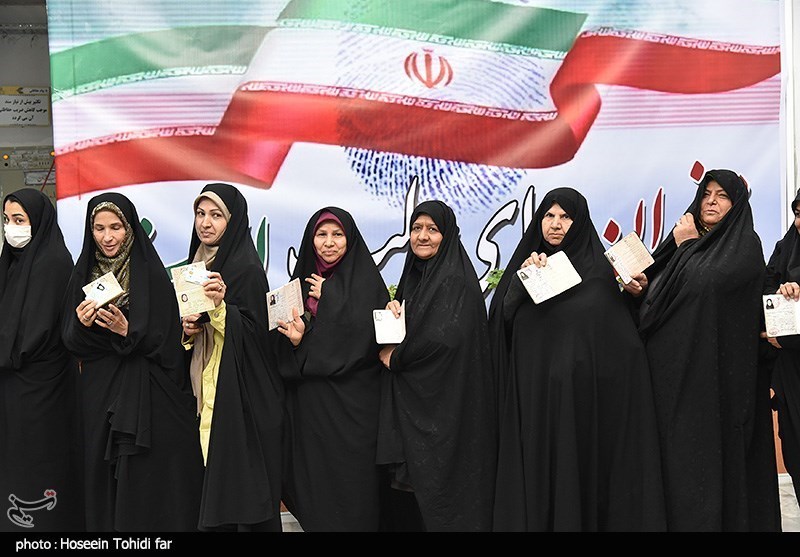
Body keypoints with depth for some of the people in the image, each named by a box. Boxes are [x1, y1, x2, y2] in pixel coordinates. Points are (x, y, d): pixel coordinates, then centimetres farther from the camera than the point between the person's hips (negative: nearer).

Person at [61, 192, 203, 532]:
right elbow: (71, 344, 6)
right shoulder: (83, 275, 8)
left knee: (149, 483, -2)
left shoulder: (151, 274, -4)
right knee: (104, 483, 5)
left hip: (148, 398, -3)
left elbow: (165, 340, -7)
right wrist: (81, 324, -14)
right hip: (99, 397, 4)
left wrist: (127, 331, -22)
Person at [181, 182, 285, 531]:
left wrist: (221, 305, -30)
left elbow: (251, 332, -16)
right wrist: (187, 328, -1)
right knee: (214, 484, 10)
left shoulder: (246, 267, -10)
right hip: (206, 386, 8)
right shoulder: (196, 265, 13)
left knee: (241, 480, -4)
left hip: (240, 391, -7)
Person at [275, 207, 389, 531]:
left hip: (350, 400, -5)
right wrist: (295, 337, -13)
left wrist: (329, 296, -9)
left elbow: (365, 333, -15)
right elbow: (286, 329, 10)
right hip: (308, 400, 5)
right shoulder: (302, 282, 13)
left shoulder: (365, 279, -3)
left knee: (349, 480, -2)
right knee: (312, 478, 7)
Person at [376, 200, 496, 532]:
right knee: (407, 484, 10)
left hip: (444, 403, -8)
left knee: (438, 483, -2)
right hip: (410, 402, 8)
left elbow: (445, 338, -23)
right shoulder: (411, 277, 14)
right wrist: (392, 312, -5)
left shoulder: (456, 281, -12)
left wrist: (395, 357, -10)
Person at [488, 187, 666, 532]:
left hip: (584, 394, -2)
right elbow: (501, 319, 1)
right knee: (538, 475, 3)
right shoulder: (526, 262, 12)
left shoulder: (598, 268, 3)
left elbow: (622, 335, 0)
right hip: (533, 394, 2)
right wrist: (521, 279, -11)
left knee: (582, 473, 1)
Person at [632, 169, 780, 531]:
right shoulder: (686, 238, 18)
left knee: (708, 447, -5)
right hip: (673, 365, 6)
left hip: (715, 366, -6)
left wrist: (688, 246, -5)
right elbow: (657, 297, 19)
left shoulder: (744, 243, -2)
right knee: (674, 446, 5)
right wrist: (640, 287, -2)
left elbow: (707, 283, -20)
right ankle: (674, 518, 11)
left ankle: (711, 519, 2)